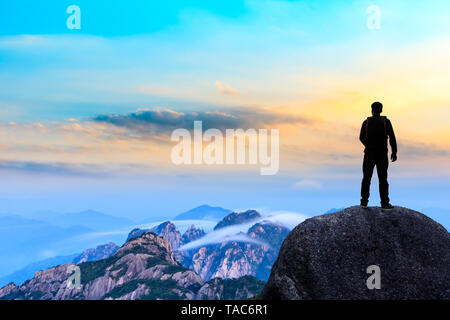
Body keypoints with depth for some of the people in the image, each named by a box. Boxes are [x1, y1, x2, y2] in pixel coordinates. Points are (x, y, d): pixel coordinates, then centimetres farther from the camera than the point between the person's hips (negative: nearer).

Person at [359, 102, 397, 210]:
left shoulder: (366, 122, 1)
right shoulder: (386, 121, -2)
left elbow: (361, 137, 7)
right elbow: (392, 137, -8)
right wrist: (394, 152, -3)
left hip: (369, 153, 1)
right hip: (382, 154, -1)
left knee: (366, 177, 8)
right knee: (383, 179, 2)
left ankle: (364, 201, 9)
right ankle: (385, 203, 2)